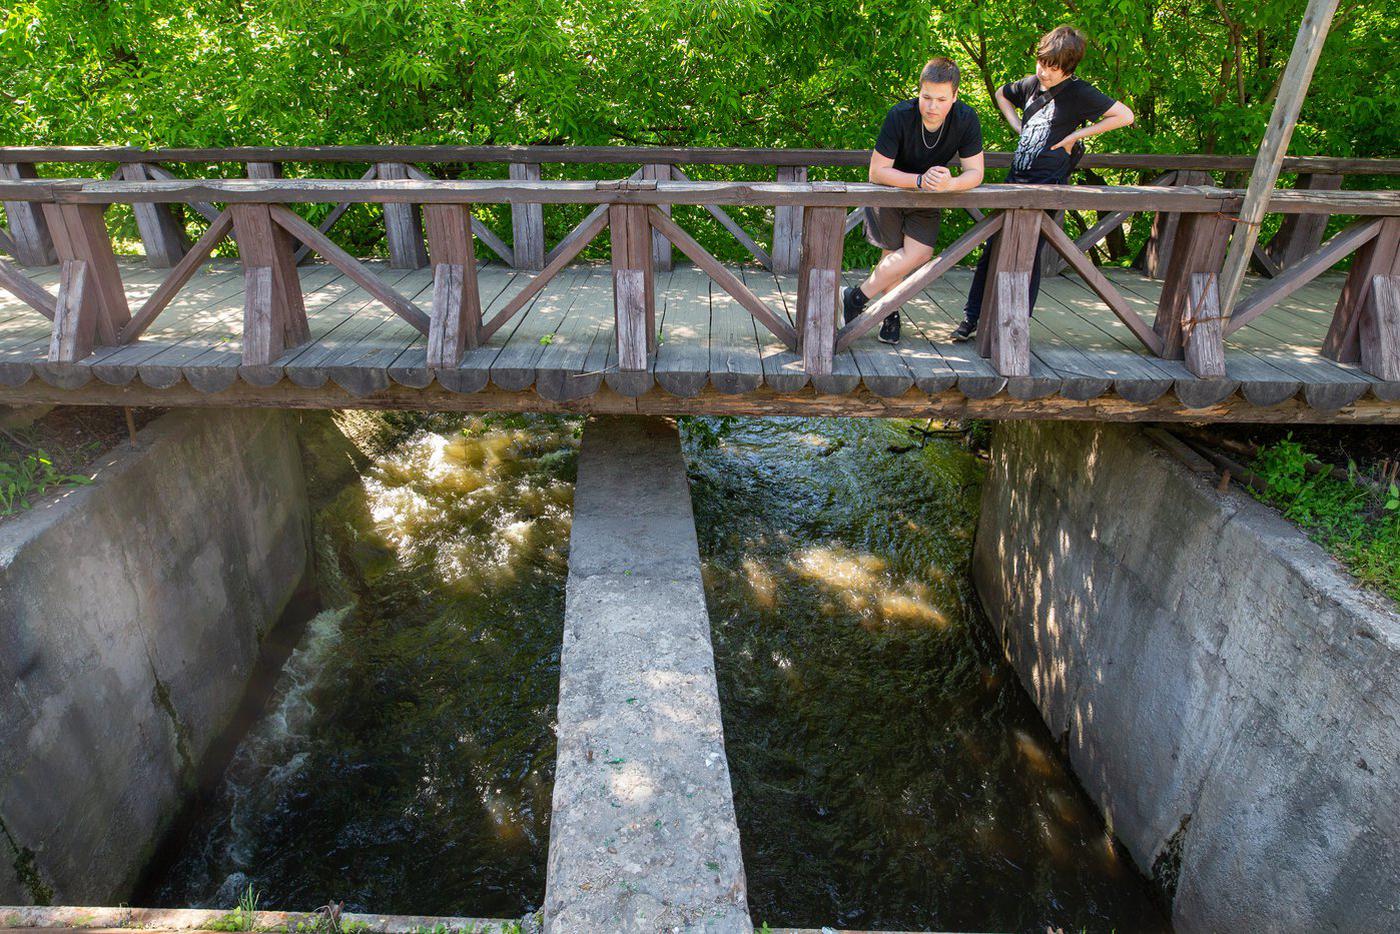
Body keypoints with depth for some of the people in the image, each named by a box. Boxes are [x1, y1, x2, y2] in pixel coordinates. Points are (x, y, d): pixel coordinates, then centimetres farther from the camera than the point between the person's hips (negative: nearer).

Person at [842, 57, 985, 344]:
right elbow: (877, 172, -28)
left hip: (927, 198, 2)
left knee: (920, 253, -14)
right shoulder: (900, 115, -29)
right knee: (894, 253, -11)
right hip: (889, 189, -2)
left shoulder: (966, 119, -22)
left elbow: (975, 173, -21)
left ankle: (855, 298, -1)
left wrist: (949, 184, -44)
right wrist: (920, 180, -41)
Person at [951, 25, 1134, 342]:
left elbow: (1125, 115, -10)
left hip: (1048, 185, -6)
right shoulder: (1031, 84, 10)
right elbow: (1002, 94, 31)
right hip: (1016, 178, 6)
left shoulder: (1079, 92, -6)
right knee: (992, 247, 3)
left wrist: (1077, 134, -10)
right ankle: (971, 316, 9)